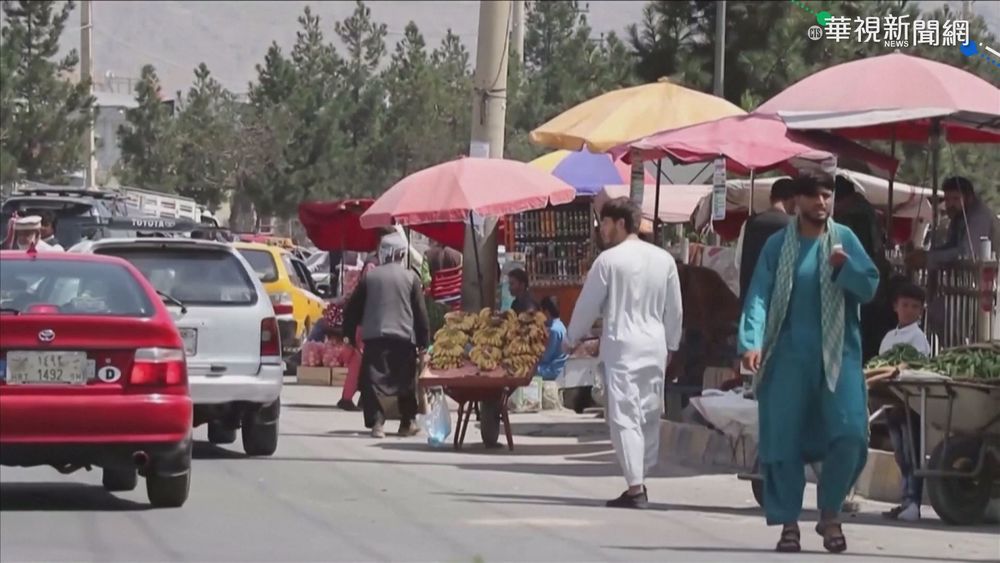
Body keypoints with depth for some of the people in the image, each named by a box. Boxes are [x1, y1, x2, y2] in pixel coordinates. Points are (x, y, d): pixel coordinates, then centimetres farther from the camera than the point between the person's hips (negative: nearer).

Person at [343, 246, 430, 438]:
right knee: (406, 380, 13)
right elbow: (420, 312, 2)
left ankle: (376, 422, -15)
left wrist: (351, 335, 19)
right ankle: (407, 423, 18)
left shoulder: (369, 277, 7)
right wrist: (424, 341, 6)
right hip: (404, 336, 0)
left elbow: (353, 309, 10)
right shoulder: (410, 277, 3)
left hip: (374, 336, 0)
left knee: (372, 380, -1)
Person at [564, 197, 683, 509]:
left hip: (621, 346, -5)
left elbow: (587, 305, -2)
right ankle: (641, 478, 20)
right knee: (649, 414, 13)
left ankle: (635, 488, -14)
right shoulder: (664, 259, 6)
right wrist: (670, 344, 22)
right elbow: (675, 309, 11)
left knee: (624, 415, -6)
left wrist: (572, 339, 13)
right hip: (655, 347, 5)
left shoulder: (608, 260, -9)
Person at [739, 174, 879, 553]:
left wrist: (845, 266, -18)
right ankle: (788, 522, 10)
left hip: (838, 354, 1)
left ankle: (830, 513, 8)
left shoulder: (844, 239, 5)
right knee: (783, 438, -1)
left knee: (849, 434, -10)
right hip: (789, 356, -1)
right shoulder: (778, 246, 2)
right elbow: (759, 296, -5)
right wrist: (751, 342, -20)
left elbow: (869, 288, 2)